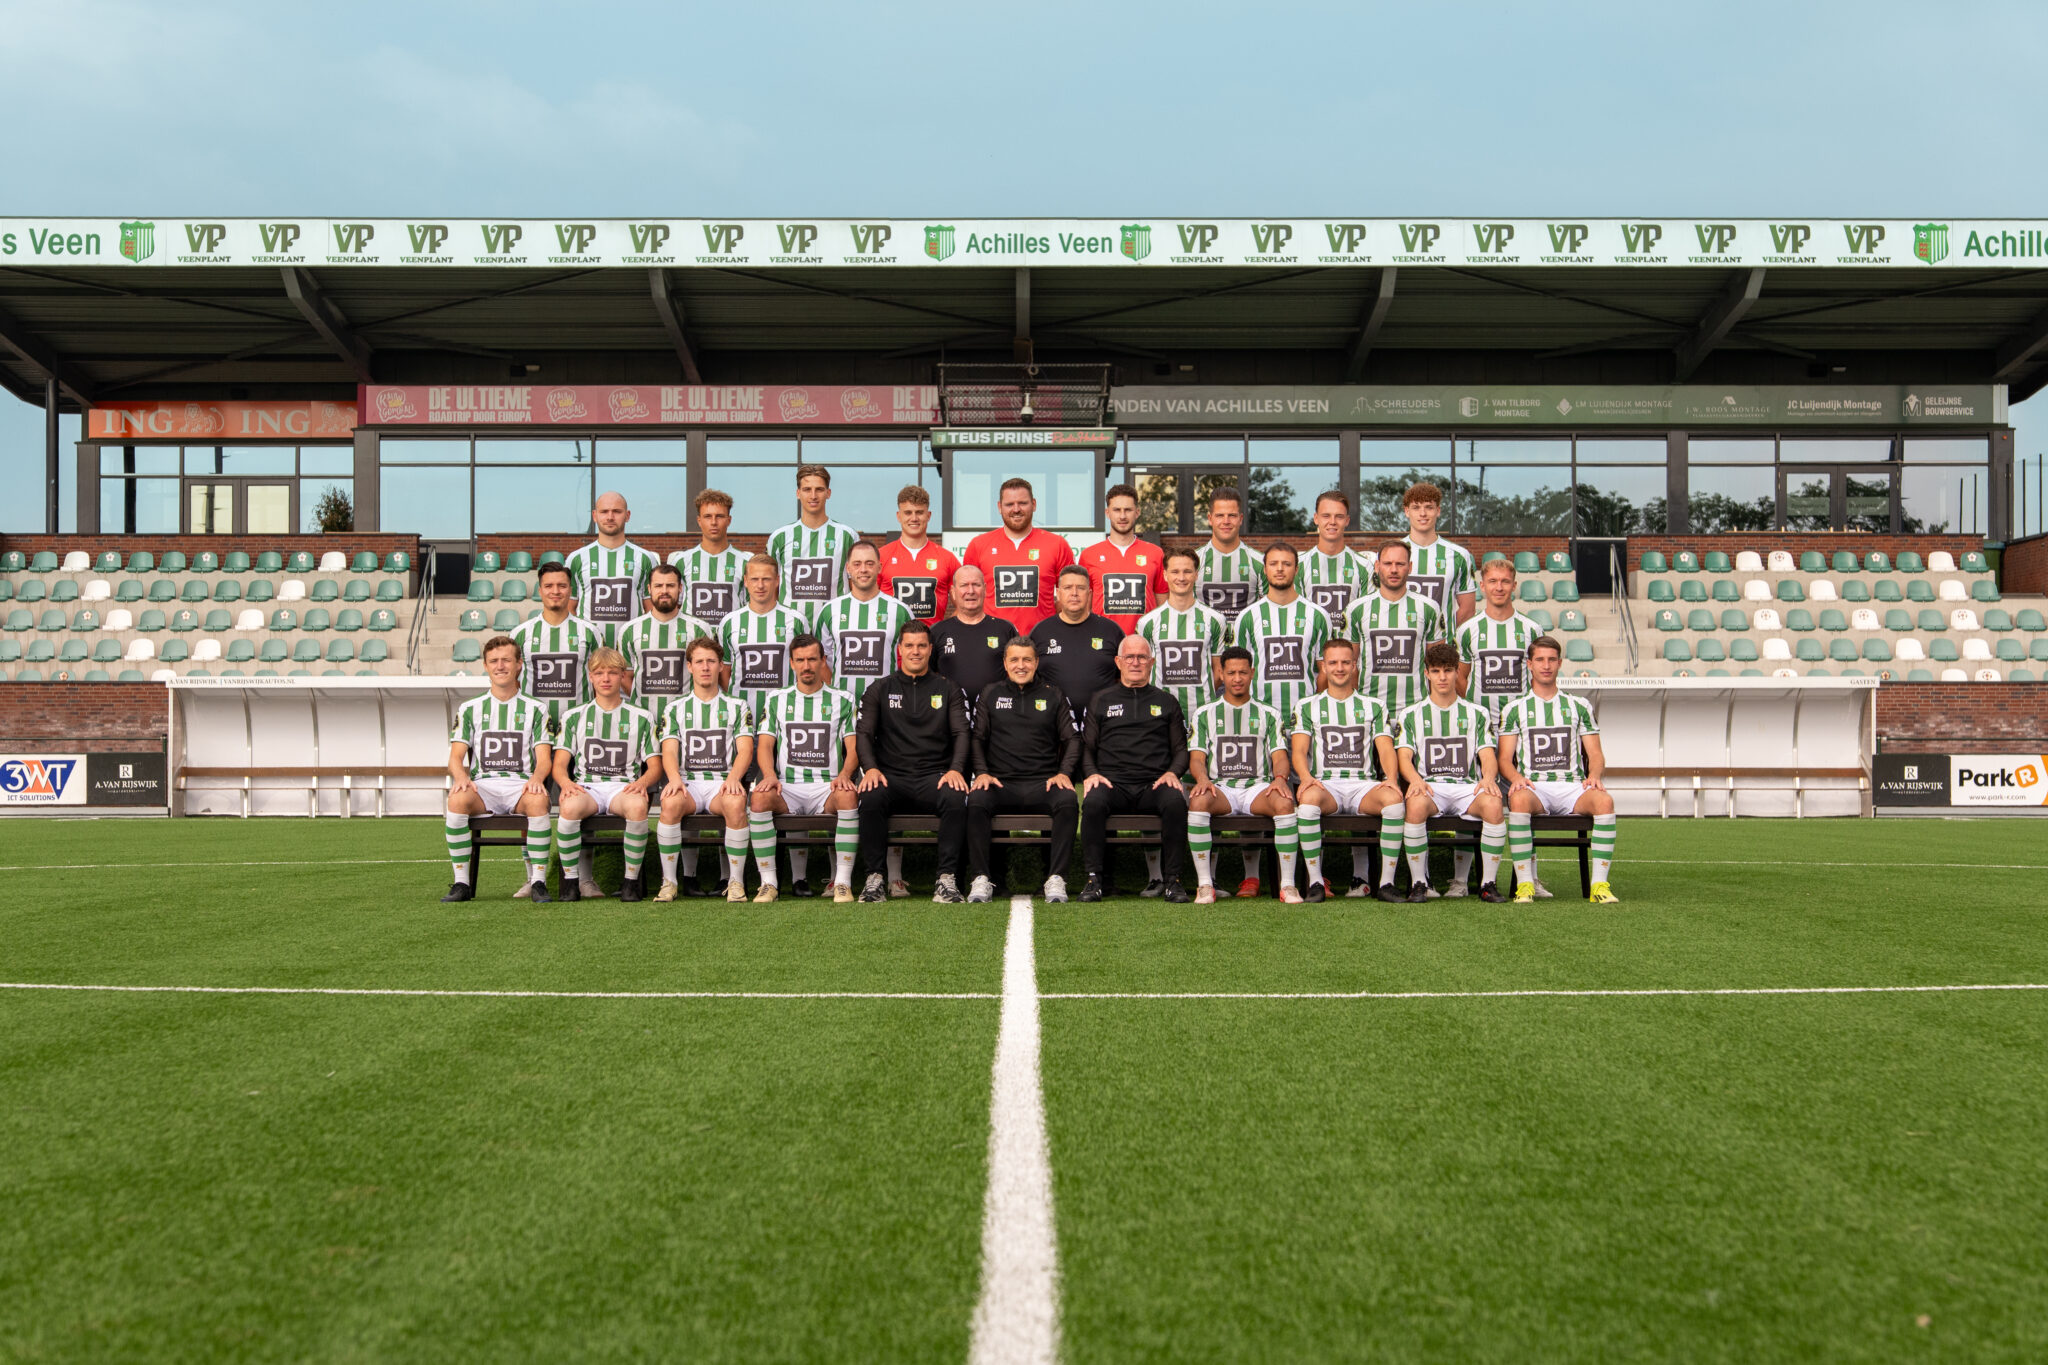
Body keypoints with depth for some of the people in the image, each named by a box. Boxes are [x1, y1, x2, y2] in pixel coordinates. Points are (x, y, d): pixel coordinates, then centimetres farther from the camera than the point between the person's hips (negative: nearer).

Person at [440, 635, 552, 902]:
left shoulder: (535, 709, 14)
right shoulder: (470, 709, 17)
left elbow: (544, 759, 5)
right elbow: (456, 756, 9)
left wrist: (536, 777, -20)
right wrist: (461, 775, -16)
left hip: (520, 784, -1)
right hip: (481, 784, 1)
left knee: (538, 801, -37)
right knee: (457, 800, -34)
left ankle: (538, 882, -29)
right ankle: (462, 882, -27)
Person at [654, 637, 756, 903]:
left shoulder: (737, 707, 15)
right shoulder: (676, 709, 17)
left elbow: (745, 750, 2)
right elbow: (669, 751, 4)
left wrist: (733, 778, -19)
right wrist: (675, 778, -19)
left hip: (723, 783, -1)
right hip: (687, 783, 1)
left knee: (736, 803, -36)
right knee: (670, 803, -35)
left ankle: (736, 881, -26)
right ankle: (668, 881, -23)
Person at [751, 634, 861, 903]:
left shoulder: (842, 701, 14)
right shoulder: (776, 700, 17)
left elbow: (853, 748, 6)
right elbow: (764, 745, 9)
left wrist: (844, 774, -16)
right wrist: (770, 775, -12)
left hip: (827, 788, -1)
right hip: (787, 788, 1)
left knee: (847, 795, -36)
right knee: (760, 797, -33)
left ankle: (843, 882, -30)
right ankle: (768, 882, -25)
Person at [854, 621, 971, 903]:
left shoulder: (948, 689, 16)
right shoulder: (880, 690, 16)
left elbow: (961, 732, 6)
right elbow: (863, 733, 7)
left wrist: (955, 769, -12)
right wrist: (871, 768, -12)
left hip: (935, 776, 0)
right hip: (892, 776, 0)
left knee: (956, 799, -34)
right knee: (870, 798, -34)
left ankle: (947, 878, -28)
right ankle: (874, 878, -24)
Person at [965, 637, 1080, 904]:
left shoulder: (1053, 694, 16)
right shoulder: (990, 694, 17)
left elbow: (1072, 738, 13)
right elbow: (977, 738, 12)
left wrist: (1064, 772, -4)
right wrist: (982, 772, -4)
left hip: (1043, 783, 0)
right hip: (1002, 783, 0)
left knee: (1069, 800, -33)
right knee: (976, 799, -33)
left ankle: (1056, 878, -31)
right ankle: (981, 878, -30)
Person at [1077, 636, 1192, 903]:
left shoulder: (1166, 701, 21)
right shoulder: (1100, 700, 20)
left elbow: (1181, 748, 18)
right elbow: (1087, 746, 15)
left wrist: (1173, 772, -3)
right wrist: (1091, 773, -5)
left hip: (1154, 785, 0)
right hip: (1113, 783, 0)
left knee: (1175, 801, -34)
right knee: (1093, 801, -34)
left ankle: (1172, 879, -25)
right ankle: (1096, 878, -24)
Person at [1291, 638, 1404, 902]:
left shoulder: (1373, 706, 19)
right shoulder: (1307, 707, 16)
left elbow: (1386, 750, 8)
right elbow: (1299, 751, 2)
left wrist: (1391, 778, -14)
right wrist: (1306, 777, -21)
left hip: (1364, 785, 1)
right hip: (1325, 784, -1)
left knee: (1394, 798, -33)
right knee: (1309, 797, -38)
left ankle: (1387, 882, -25)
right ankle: (1315, 882, -29)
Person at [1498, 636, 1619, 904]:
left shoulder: (1579, 706, 19)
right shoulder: (1515, 709, 14)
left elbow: (1595, 754, 15)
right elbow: (1505, 758, 8)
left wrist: (1594, 775, -8)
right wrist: (1516, 777, -14)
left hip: (1572, 786, 2)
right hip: (1533, 786, -1)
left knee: (1604, 800, -33)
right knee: (1519, 800, -39)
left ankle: (1599, 885, -30)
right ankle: (1525, 884, -34)